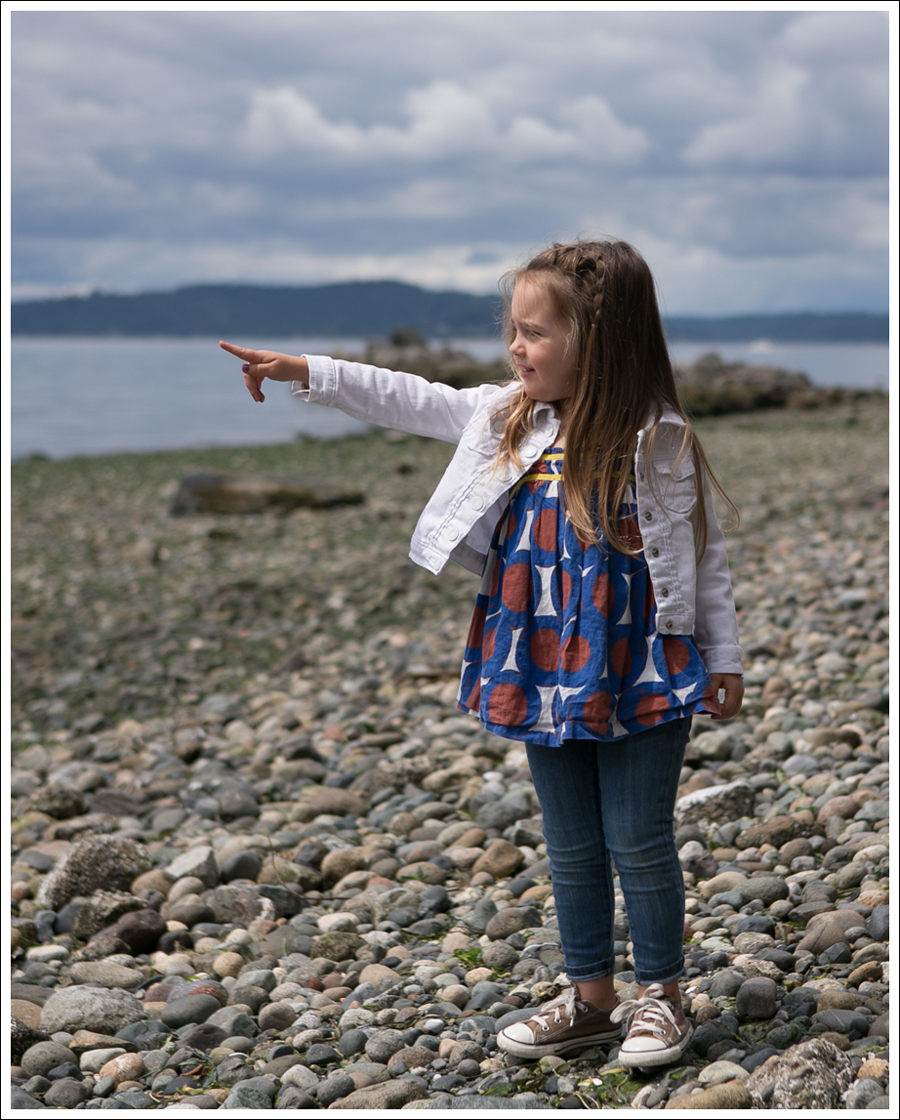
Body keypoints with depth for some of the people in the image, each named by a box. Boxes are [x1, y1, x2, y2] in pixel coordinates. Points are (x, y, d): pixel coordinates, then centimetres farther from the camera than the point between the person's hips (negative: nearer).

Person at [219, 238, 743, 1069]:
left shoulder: (658, 439, -11)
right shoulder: (507, 417, 3)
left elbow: (704, 555, -5)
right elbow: (414, 402, 10)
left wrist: (723, 658, -3)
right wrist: (305, 371, 5)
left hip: (638, 673, -5)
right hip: (546, 671, 5)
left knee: (639, 843, 4)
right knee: (571, 845, 15)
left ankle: (661, 998, 22)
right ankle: (591, 998, 28)